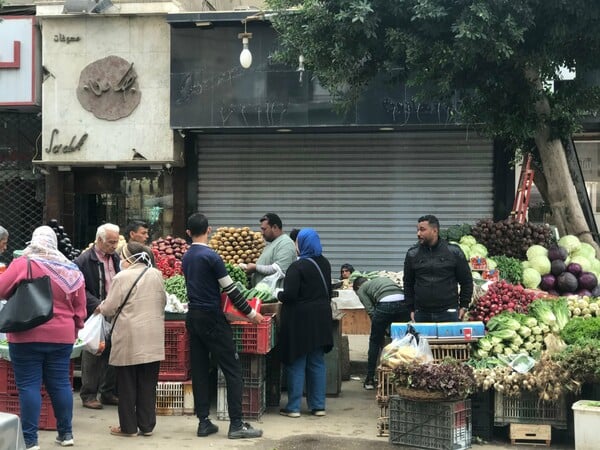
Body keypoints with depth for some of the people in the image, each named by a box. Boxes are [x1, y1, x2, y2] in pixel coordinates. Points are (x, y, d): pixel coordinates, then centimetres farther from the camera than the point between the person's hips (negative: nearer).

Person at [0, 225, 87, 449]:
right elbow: (80, 308, 10)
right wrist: (74, 330, 21)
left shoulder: (22, 264, -9)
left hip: (27, 336, -4)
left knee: (29, 386, 1)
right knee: (60, 383, 12)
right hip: (61, 336, 4)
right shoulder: (71, 270, 6)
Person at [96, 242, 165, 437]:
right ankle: (147, 425, 14)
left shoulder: (122, 277, -11)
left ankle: (128, 426, 12)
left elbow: (109, 308, -7)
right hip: (153, 339, 5)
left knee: (127, 384, 6)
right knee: (148, 383, 10)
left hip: (129, 338, -4)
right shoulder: (156, 275, 4)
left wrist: (100, 308, 15)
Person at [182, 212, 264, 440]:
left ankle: (203, 422, 11)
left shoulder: (186, 258, 9)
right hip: (211, 318, -8)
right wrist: (251, 313, -3)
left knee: (199, 370, 9)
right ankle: (236, 424, -5)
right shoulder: (211, 256, -14)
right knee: (233, 370, -3)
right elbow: (230, 290, -12)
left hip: (193, 317, 8)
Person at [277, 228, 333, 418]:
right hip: (321, 319, 7)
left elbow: (289, 294, -21)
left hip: (300, 320, -7)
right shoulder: (324, 263, 8)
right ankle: (318, 405, 15)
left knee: (296, 364, 1)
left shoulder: (297, 267, -17)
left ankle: (293, 407, 5)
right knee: (317, 363, 12)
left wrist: (278, 295, -1)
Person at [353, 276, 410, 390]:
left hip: (385, 305, -4)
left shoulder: (361, 289, 24)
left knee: (375, 342, 14)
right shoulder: (383, 278, 39)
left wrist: (383, 329, 19)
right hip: (404, 302, 4)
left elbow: (370, 310, 11)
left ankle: (370, 379, 17)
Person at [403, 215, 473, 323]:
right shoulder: (412, 254, 6)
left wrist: (463, 306, 4)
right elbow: (408, 284, 13)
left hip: (449, 313, -2)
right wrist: (411, 309, 8)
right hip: (421, 314, 2)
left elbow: (467, 281, 7)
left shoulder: (454, 252, 1)